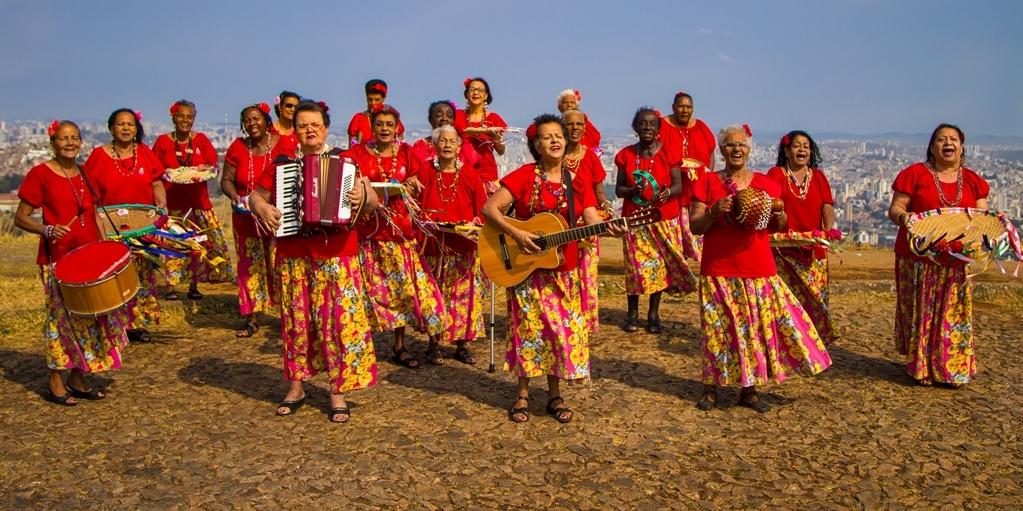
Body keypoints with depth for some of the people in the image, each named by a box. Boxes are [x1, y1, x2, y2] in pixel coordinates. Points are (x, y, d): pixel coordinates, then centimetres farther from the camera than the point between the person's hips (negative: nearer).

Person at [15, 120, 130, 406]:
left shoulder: (86, 174, 11)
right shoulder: (40, 174, -5)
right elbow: (20, 218, -5)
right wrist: (47, 229, -23)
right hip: (57, 259, -6)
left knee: (89, 317, 7)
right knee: (62, 317, -2)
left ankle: (78, 381, 19)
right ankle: (55, 385, 10)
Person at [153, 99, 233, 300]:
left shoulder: (201, 139, 7)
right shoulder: (162, 141, 2)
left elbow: (214, 165, 6)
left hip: (198, 200, 2)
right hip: (173, 201, -2)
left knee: (198, 243, 0)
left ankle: (194, 286, 11)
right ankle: (171, 286, 6)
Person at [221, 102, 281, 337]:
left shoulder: (282, 144, -4)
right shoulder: (237, 148, 0)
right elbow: (226, 180, 5)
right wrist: (234, 195, -15)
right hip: (247, 218, 2)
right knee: (250, 265, 7)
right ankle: (252, 319, 15)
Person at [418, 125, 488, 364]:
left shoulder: (469, 174, 3)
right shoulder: (425, 172, 2)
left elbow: (482, 209, 5)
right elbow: (417, 206, 6)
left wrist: (474, 222, -11)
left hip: (463, 244, 1)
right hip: (434, 244, 0)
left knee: (464, 293, 2)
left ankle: (462, 345, 13)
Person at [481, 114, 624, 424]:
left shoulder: (577, 181, 5)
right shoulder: (524, 176, -6)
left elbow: (592, 219, -4)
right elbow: (489, 208, -11)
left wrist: (609, 227, -25)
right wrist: (516, 235, -22)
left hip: (563, 270, 3)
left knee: (562, 330, 5)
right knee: (529, 329, 3)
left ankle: (554, 395, 20)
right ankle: (523, 394, 18)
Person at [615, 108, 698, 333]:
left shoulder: (668, 152, 0)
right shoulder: (626, 154, 4)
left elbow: (678, 186, -2)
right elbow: (618, 189, 6)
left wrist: (666, 192, -24)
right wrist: (632, 191, -16)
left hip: (664, 218, 0)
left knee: (660, 265, 0)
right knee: (635, 265, -3)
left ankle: (653, 314, 13)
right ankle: (632, 313, 12)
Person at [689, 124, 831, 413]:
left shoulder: (765, 184, 8)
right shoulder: (707, 183, 3)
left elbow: (778, 227, 14)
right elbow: (695, 226, -1)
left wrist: (779, 214, -8)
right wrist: (714, 212, -19)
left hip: (759, 271, 2)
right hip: (718, 272, -2)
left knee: (755, 327, 3)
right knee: (718, 330, 2)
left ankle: (748, 390, 16)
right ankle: (711, 388, 15)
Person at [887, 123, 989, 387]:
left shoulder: (973, 181, 11)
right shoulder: (915, 174, 0)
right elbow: (894, 209, -3)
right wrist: (902, 216, -25)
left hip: (958, 261, 3)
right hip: (918, 260, -3)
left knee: (955, 314, 4)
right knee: (921, 313, 3)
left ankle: (954, 369, 17)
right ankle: (922, 368, 15)